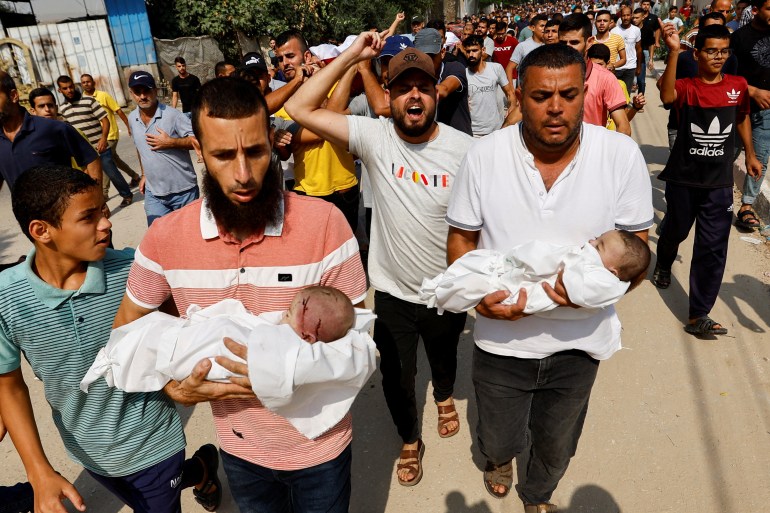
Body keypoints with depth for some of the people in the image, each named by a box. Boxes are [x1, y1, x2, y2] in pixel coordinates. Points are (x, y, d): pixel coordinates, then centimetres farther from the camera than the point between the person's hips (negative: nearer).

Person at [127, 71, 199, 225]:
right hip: (153, 193, 5)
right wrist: (144, 174, 18)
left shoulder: (172, 115, -15)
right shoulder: (132, 119, 5)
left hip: (183, 191, -5)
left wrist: (170, 142, -24)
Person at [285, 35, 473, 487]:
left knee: (445, 357, 30)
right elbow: (301, 108, -19)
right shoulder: (374, 136, -15)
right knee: (397, 378, 17)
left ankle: (445, 397, 66)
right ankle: (411, 441, 47)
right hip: (393, 295, 0)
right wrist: (351, 56, -21)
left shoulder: (465, 149, -16)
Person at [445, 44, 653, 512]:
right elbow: (461, 237, -3)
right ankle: (499, 460, 62)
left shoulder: (622, 155, -13)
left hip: (579, 341, 1)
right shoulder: (485, 155, -13)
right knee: (497, 443, 22)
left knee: (556, 450, 25)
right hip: (501, 338, 0)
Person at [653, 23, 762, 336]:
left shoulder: (738, 86, 1)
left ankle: (698, 316, 4)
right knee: (676, 229, 19)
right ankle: (663, 265, 54)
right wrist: (673, 52, -43)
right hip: (683, 178, -2)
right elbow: (667, 96, -34)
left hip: (719, 181, 2)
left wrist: (750, 154, 19)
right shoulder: (685, 87, -9)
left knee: (713, 248, -2)